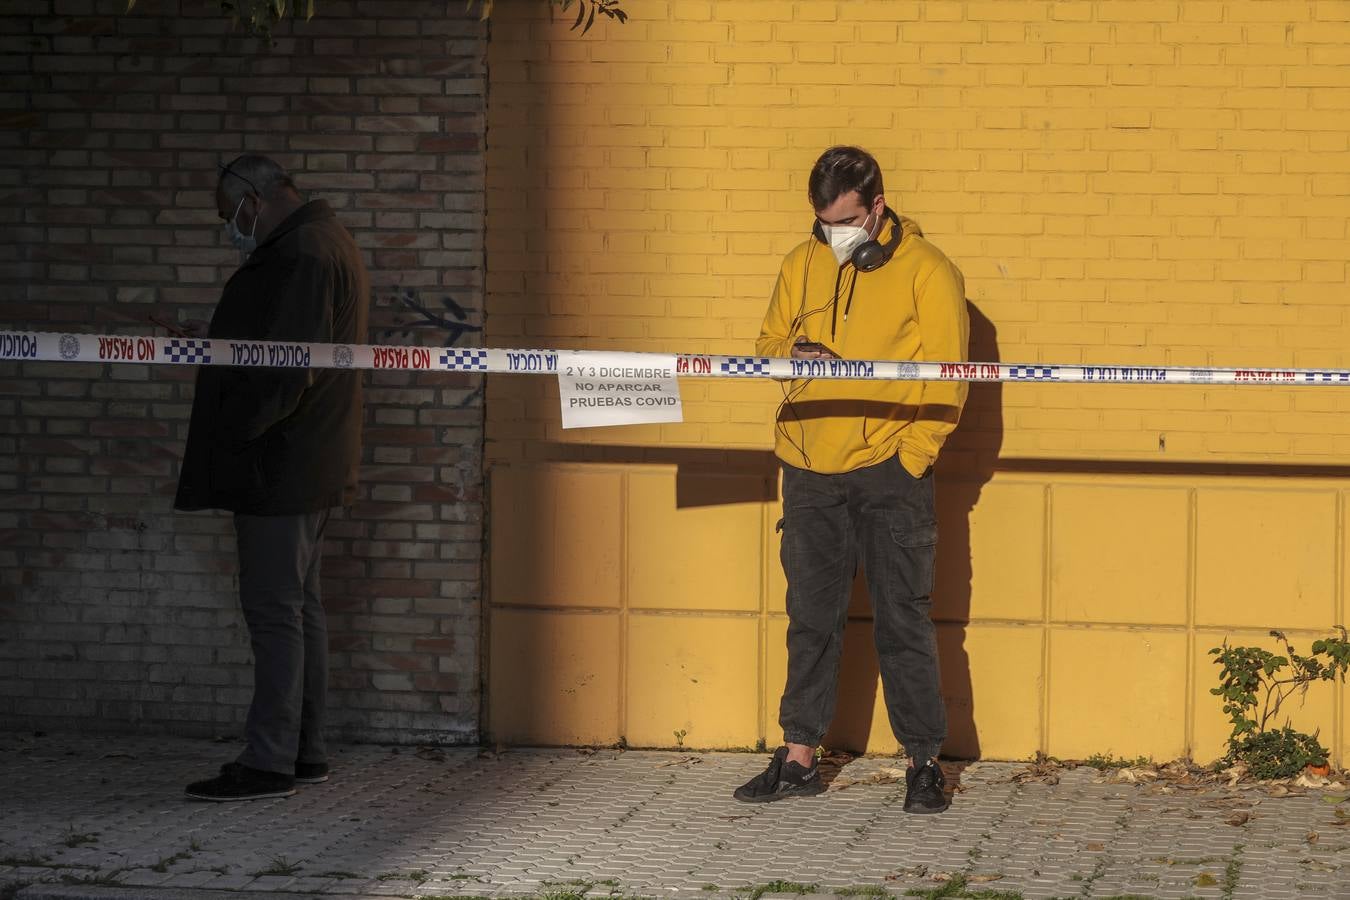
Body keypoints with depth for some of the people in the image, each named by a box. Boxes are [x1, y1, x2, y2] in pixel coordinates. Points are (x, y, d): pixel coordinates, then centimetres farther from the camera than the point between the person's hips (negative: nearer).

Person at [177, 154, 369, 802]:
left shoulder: (300, 258, -17)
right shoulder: (327, 244, 18)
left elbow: (286, 374, -24)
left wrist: (227, 434, -18)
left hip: (280, 469, -11)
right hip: (312, 468, 11)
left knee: (274, 610, -9)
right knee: (299, 607, 14)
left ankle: (269, 763, -8)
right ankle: (304, 751, 19)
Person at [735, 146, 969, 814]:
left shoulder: (925, 271, -3)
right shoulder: (803, 265, 11)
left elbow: (946, 380, -6)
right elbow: (769, 341, 20)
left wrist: (909, 459, -13)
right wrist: (793, 353, -4)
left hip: (889, 473, -4)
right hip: (809, 472, 5)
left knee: (903, 621, -2)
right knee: (810, 619, 10)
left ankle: (924, 763, 5)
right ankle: (799, 759, 16)